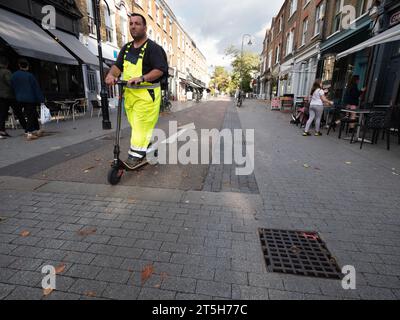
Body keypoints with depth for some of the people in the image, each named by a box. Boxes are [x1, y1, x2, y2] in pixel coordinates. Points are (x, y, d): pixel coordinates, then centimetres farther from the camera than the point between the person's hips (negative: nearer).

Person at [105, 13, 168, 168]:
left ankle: (136, 155, -1)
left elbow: (160, 69, -16)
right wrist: (111, 74, -11)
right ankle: (147, 149, 28)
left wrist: (142, 78, -28)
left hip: (146, 94, -8)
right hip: (129, 93, 8)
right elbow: (118, 66, 13)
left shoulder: (153, 47, -5)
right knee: (135, 124, 13)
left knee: (141, 126, -9)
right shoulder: (126, 48, 17)